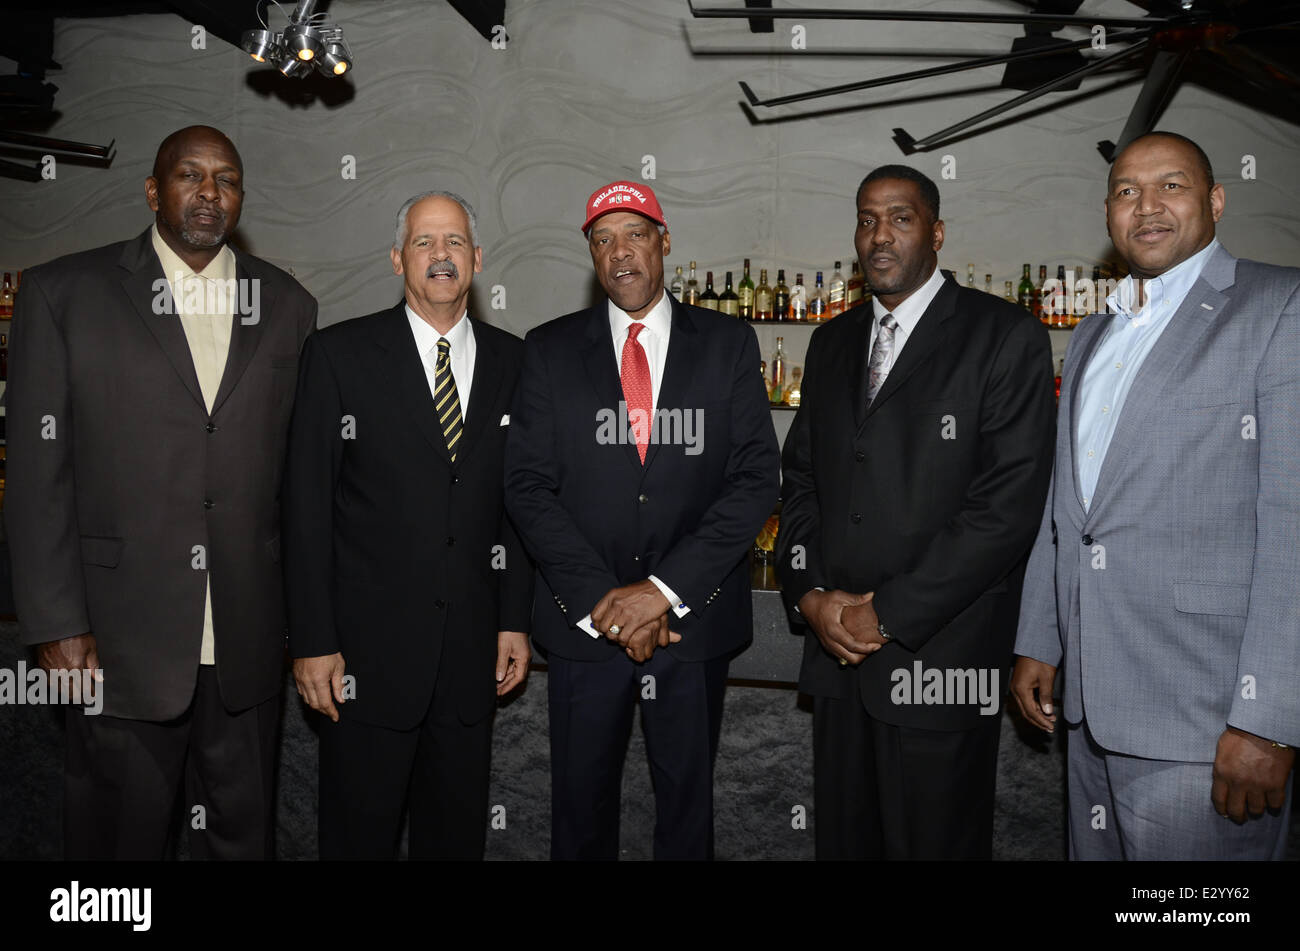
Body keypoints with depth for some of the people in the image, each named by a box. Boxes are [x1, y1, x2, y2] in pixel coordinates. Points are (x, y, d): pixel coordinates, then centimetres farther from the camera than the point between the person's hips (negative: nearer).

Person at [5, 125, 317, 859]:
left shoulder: (287, 304, 7)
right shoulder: (63, 293, 0)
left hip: (249, 637, 2)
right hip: (121, 635, -2)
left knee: (244, 831, 15)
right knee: (121, 832, 12)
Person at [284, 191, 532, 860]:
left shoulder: (511, 361, 7)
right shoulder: (339, 354, -3)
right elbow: (306, 503, -5)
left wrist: (515, 619, 6)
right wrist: (313, 641, -8)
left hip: (473, 650, 3)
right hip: (369, 647, -3)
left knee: (457, 830, 15)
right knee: (358, 834, 10)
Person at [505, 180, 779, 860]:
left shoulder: (728, 345, 2)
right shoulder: (549, 350, 4)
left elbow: (755, 479, -6)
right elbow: (528, 487, -3)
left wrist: (665, 590, -15)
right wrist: (600, 600, -13)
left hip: (693, 619, 0)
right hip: (582, 621, 1)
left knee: (687, 802, 14)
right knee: (581, 804, 14)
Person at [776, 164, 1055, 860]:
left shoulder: (1007, 338, -6)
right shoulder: (832, 343, 13)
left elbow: (1008, 505, -14)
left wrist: (888, 614, -15)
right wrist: (810, 593, -3)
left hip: (939, 661, -5)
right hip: (837, 648, 5)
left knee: (934, 844, 8)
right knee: (842, 840, 16)